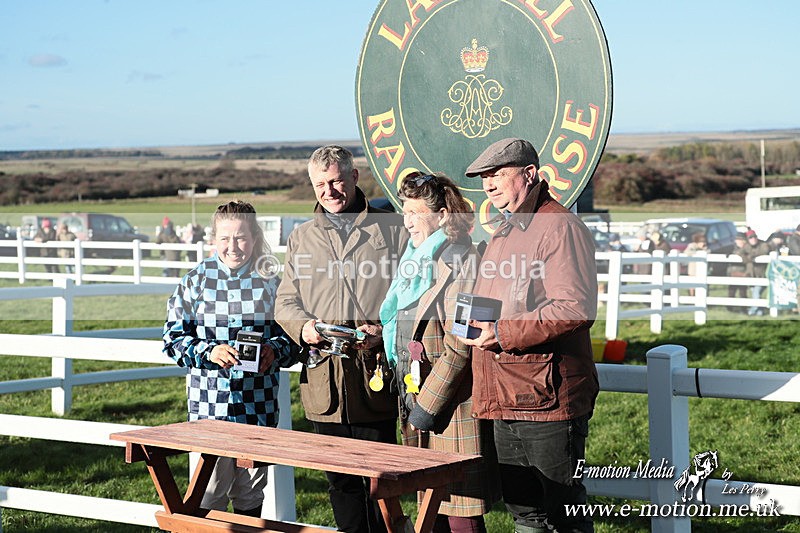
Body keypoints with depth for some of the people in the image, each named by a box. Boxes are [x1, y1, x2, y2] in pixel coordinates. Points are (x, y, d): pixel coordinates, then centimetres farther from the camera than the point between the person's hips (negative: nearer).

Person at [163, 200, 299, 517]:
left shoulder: (270, 282, 4)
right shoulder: (196, 281, 1)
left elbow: (292, 335, 8)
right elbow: (174, 338, 1)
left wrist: (275, 351, -12)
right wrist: (209, 352, -15)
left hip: (259, 405, 2)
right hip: (209, 404, -2)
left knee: (251, 491, 12)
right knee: (211, 491, -2)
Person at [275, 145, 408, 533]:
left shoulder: (392, 229, 5)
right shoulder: (301, 237, 17)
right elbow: (285, 301, 16)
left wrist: (384, 330, -13)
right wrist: (303, 327, -6)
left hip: (374, 373, -4)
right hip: (322, 374, 4)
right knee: (339, 478, 9)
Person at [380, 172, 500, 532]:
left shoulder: (459, 263, -14)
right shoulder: (415, 261, 16)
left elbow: (459, 347, -19)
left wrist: (428, 404, -17)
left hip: (452, 408, -9)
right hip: (416, 401, 9)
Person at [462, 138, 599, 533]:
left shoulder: (561, 228, -12)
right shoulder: (503, 232, 19)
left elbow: (576, 308, -22)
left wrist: (503, 334, -21)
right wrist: (475, 325, 11)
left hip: (548, 398, -9)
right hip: (506, 399, 9)